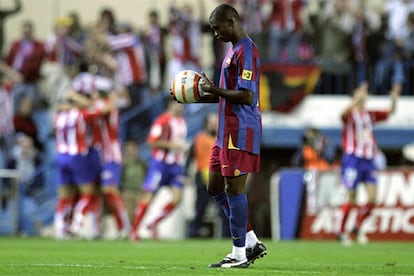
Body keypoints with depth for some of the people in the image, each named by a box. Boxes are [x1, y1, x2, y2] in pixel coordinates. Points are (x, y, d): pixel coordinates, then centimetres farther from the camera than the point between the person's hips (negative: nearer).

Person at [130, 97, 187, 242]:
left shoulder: (182, 122, 14)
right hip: (160, 163, -7)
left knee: (177, 197, -7)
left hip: (175, 164, 7)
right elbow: (152, 141, -16)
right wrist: (172, 145, -19)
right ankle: (134, 231, 4)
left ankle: (154, 224, 8)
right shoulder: (163, 121, -11)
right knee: (149, 196, -5)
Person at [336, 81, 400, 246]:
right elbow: (345, 112, -27)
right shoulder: (350, 115, -4)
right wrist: (357, 99, -39)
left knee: (373, 196, -4)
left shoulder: (370, 115, 13)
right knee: (351, 198, -4)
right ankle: (341, 231, 10)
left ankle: (358, 227, 14)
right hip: (353, 158, -5)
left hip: (369, 159, 5)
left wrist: (394, 99, -5)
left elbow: (390, 112, 14)